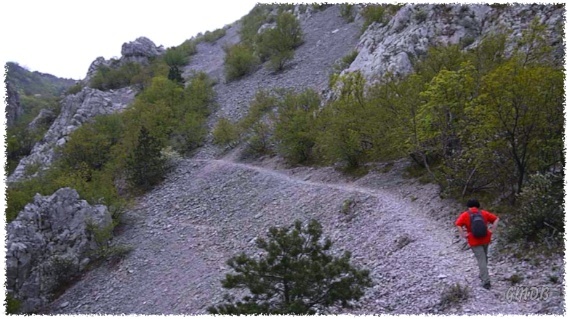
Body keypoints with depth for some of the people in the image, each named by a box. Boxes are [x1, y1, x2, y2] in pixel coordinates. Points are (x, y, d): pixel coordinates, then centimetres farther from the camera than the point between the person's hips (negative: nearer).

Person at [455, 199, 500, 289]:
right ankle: (482, 275, 38)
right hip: (485, 239, 3)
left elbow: (458, 224, -19)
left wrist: (462, 234, -14)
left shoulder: (465, 215, -3)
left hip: (474, 241, -3)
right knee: (484, 258, 23)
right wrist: (492, 230, -2)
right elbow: (496, 219, 0)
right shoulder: (484, 213, 6)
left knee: (481, 260, -3)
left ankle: (486, 281, -10)